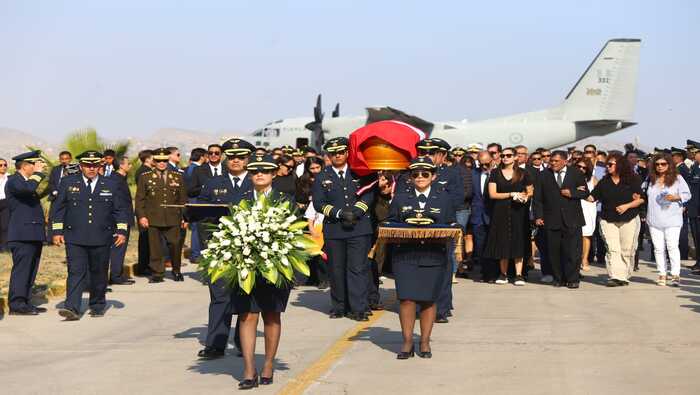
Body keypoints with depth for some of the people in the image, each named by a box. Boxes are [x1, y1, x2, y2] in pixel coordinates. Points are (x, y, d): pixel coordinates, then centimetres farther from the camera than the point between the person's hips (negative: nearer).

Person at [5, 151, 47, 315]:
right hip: (22, 235, -10)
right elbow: (28, 188, -28)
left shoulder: (28, 180, 22)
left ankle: (25, 303, 17)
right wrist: (38, 173, -17)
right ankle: (16, 305, -6)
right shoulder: (13, 180, -8)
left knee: (30, 271, 12)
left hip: (34, 234, 10)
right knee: (21, 269, -8)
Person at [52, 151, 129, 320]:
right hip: (75, 238, -1)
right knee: (76, 271, -10)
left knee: (99, 273, 8)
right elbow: (59, 209, 8)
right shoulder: (68, 184, 7)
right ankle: (72, 308, -15)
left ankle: (97, 306, 23)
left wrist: (122, 231, -3)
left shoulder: (111, 185, 7)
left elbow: (121, 210, 7)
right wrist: (57, 231, 1)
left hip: (101, 238, 1)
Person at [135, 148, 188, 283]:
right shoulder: (145, 177, 7)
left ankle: (176, 271, 16)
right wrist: (141, 216, -4)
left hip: (173, 219, 1)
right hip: (152, 219, -1)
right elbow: (139, 199, 6)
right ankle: (157, 273, 10)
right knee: (155, 248, 0)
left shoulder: (178, 176, 11)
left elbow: (183, 199, 13)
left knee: (175, 245, -3)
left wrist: (185, 217, 8)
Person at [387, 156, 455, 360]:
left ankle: (425, 342, 14)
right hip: (405, 256, 0)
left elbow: (451, 227, 11)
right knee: (406, 298, -7)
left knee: (429, 299, 3)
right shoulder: (400, 198, 11)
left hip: (433, 257, 0)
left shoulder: (444, 198, 11)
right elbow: (390, 225, 13)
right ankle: (407, 342, 3)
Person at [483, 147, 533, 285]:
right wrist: (512, 194, -9)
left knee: (518, 242, -3)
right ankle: (503, 274, 8)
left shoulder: (522, 173, 5)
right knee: (502, 242, 2)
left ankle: (519, 275, -1)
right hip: (501, 212, 1)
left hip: (518, 212, 0)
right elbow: (492, 194, -3)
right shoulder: (495, 173, 4)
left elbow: (530, 191, 14)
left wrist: (525, 197, -9)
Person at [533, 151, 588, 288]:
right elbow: (537, 198, 6)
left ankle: (572, 279, 4)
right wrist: (538, 216, -3)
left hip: (572, 220, -1)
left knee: (572, 251, -3)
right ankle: (558, 278, 12)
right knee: (554, 251, 2)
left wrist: (572, 193, -9)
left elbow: (585, 192, 9)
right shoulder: (543, 176, 9)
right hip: (552, 219, 1)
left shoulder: (577, 174, 9)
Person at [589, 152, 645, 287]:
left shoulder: (632, 180, -1)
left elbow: (641, 199, -1)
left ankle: (624, 276, 15)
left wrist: (627, 206, -14)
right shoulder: (604, 182, 8)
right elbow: (593, 197, 7)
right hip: (608, 220, 1)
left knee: (627, 250, 3)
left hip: (629, 220, -1)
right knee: (612, 249, -10)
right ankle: (615, 277, -16)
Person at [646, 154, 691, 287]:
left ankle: (675, 275, -9)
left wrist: (676, 197, -15)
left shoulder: (677, 178, 3)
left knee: (672, 246, -10)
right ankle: (662, 275, 10)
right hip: (654, 220, 4)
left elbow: (687, 194, 2)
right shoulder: (651, 179, 12)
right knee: (658, 248, 4)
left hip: (672, 219, -3)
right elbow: (646, 195, 25)